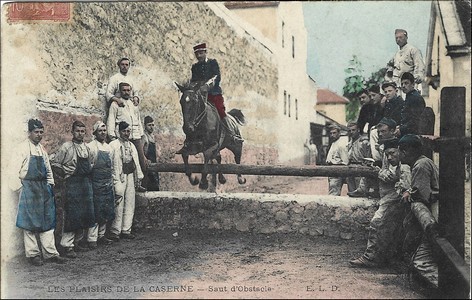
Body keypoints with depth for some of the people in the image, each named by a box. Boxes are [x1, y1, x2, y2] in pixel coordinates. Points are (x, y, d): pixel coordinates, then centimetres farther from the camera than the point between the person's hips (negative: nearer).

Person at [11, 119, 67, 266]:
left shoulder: (42, 149, 14)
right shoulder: (23, 148, -7)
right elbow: (15, 170, -11)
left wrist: (50, 185, 13)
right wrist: (21, 187, -11)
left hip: (44, 188, 6)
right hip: (28, 189, -6)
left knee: (48, 221, 6)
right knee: (30, 222, 1)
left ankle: (50, 252, 12)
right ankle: (33, 253, 12)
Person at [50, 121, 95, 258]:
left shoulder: (86, 148, 13)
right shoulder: (66, 147, -7)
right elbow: (54, 163, -7)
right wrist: (65, 175, -2)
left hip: (86, 183, 7)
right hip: (72, 184, -7)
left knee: (85, 214, 9)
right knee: (72, 215, -6)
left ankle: (77, 242, 21)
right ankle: (68, 246, 1)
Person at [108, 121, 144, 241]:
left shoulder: (132, 146, 18)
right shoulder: (113, 145, -5)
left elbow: (136, 162, 20)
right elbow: (112, 164, -10)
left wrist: (139, 177, 14)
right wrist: (116, 181, -15)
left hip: (130, 177, 7)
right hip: (119, 177, -7)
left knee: (130, 204, 7)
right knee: (119, 204, -9)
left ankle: (126, 230, 14)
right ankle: (115, 231, -1)